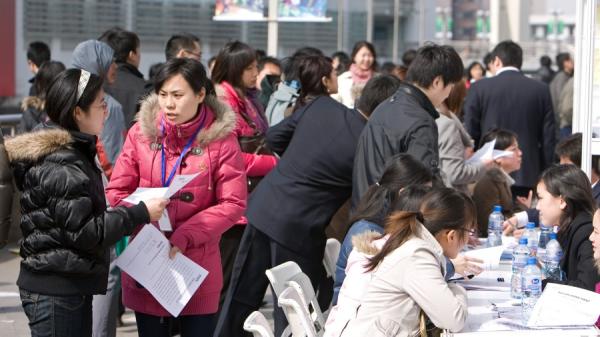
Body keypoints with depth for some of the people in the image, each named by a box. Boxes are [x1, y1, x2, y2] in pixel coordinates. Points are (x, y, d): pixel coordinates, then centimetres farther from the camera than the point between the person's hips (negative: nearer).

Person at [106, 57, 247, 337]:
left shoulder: (221, 138, -7)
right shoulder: (141, 132, 0)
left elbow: (233, 204, -8)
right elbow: (117, 191, 3)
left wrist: (183, 238, -18)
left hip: (197, 267, -2)